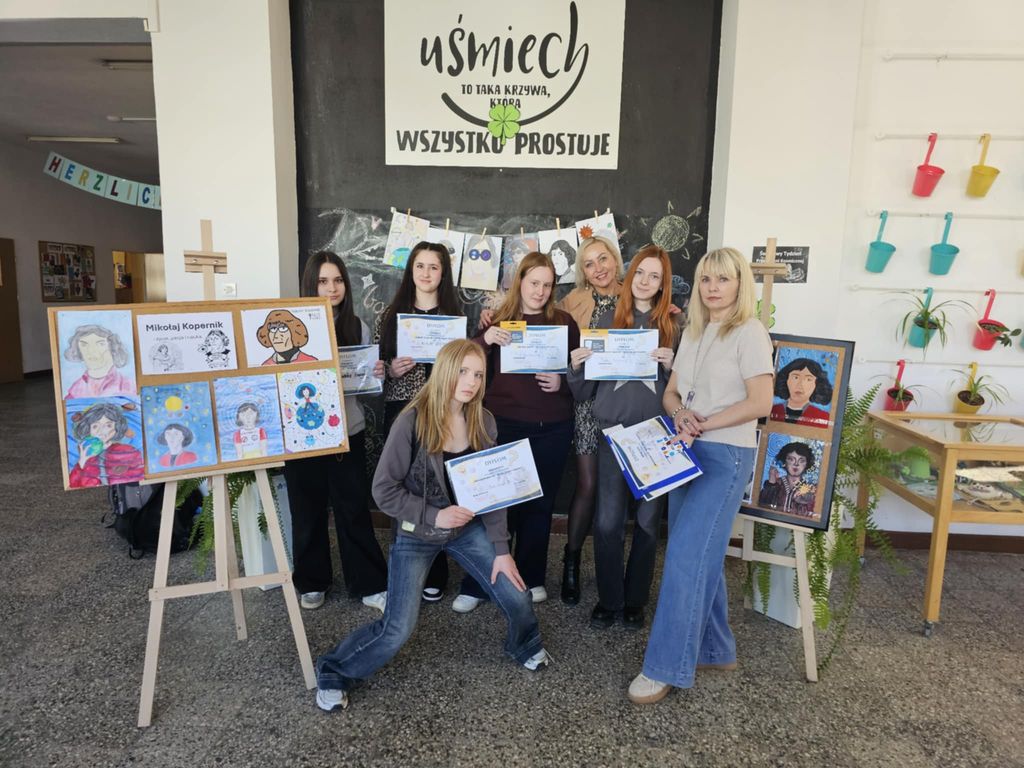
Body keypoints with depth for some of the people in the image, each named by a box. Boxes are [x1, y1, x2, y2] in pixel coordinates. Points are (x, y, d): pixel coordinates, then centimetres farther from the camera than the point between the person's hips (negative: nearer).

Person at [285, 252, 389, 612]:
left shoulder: (358, 327, 5)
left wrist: (378, 374, -10)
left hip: (348, 431, 2)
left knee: (355, 509, 6)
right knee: (307, 510, 11)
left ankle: (369, 584, 19)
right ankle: (311, 582, 30)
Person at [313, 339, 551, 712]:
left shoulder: (483, 421, -7)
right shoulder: (412, 422, -21)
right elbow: (384, 490, -16)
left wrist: (501, 549, -7)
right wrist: (434, 515, -23)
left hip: (468, 528, 4)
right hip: (417, 533, -4)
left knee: (517, 597, 1)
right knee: (397, 629, -8)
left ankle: (525, 646, 35)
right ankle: (334, 671, 20)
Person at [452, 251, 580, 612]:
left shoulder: (564, 322, 5)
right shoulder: (499, 320, 4)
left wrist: (561, 382, -13)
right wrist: (485, 339, -18)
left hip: (552, 428, 1)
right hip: (504, 424, -1)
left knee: (539, 503, 10)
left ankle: (531, 578, 27)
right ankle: (476, 584, 13)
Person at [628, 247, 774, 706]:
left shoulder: (749, 333, -8)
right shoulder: (693, 333, 13)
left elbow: (760, 402, -16)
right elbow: (671, 393, 13)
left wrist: (703, 424, -16)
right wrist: (681, 415, -9)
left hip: (726, 455, -7)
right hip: (687, 452, 8)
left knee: (685, 556, -10)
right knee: (701, 555, 13)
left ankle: (666, 667, -1)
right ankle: (715, 649, 29)